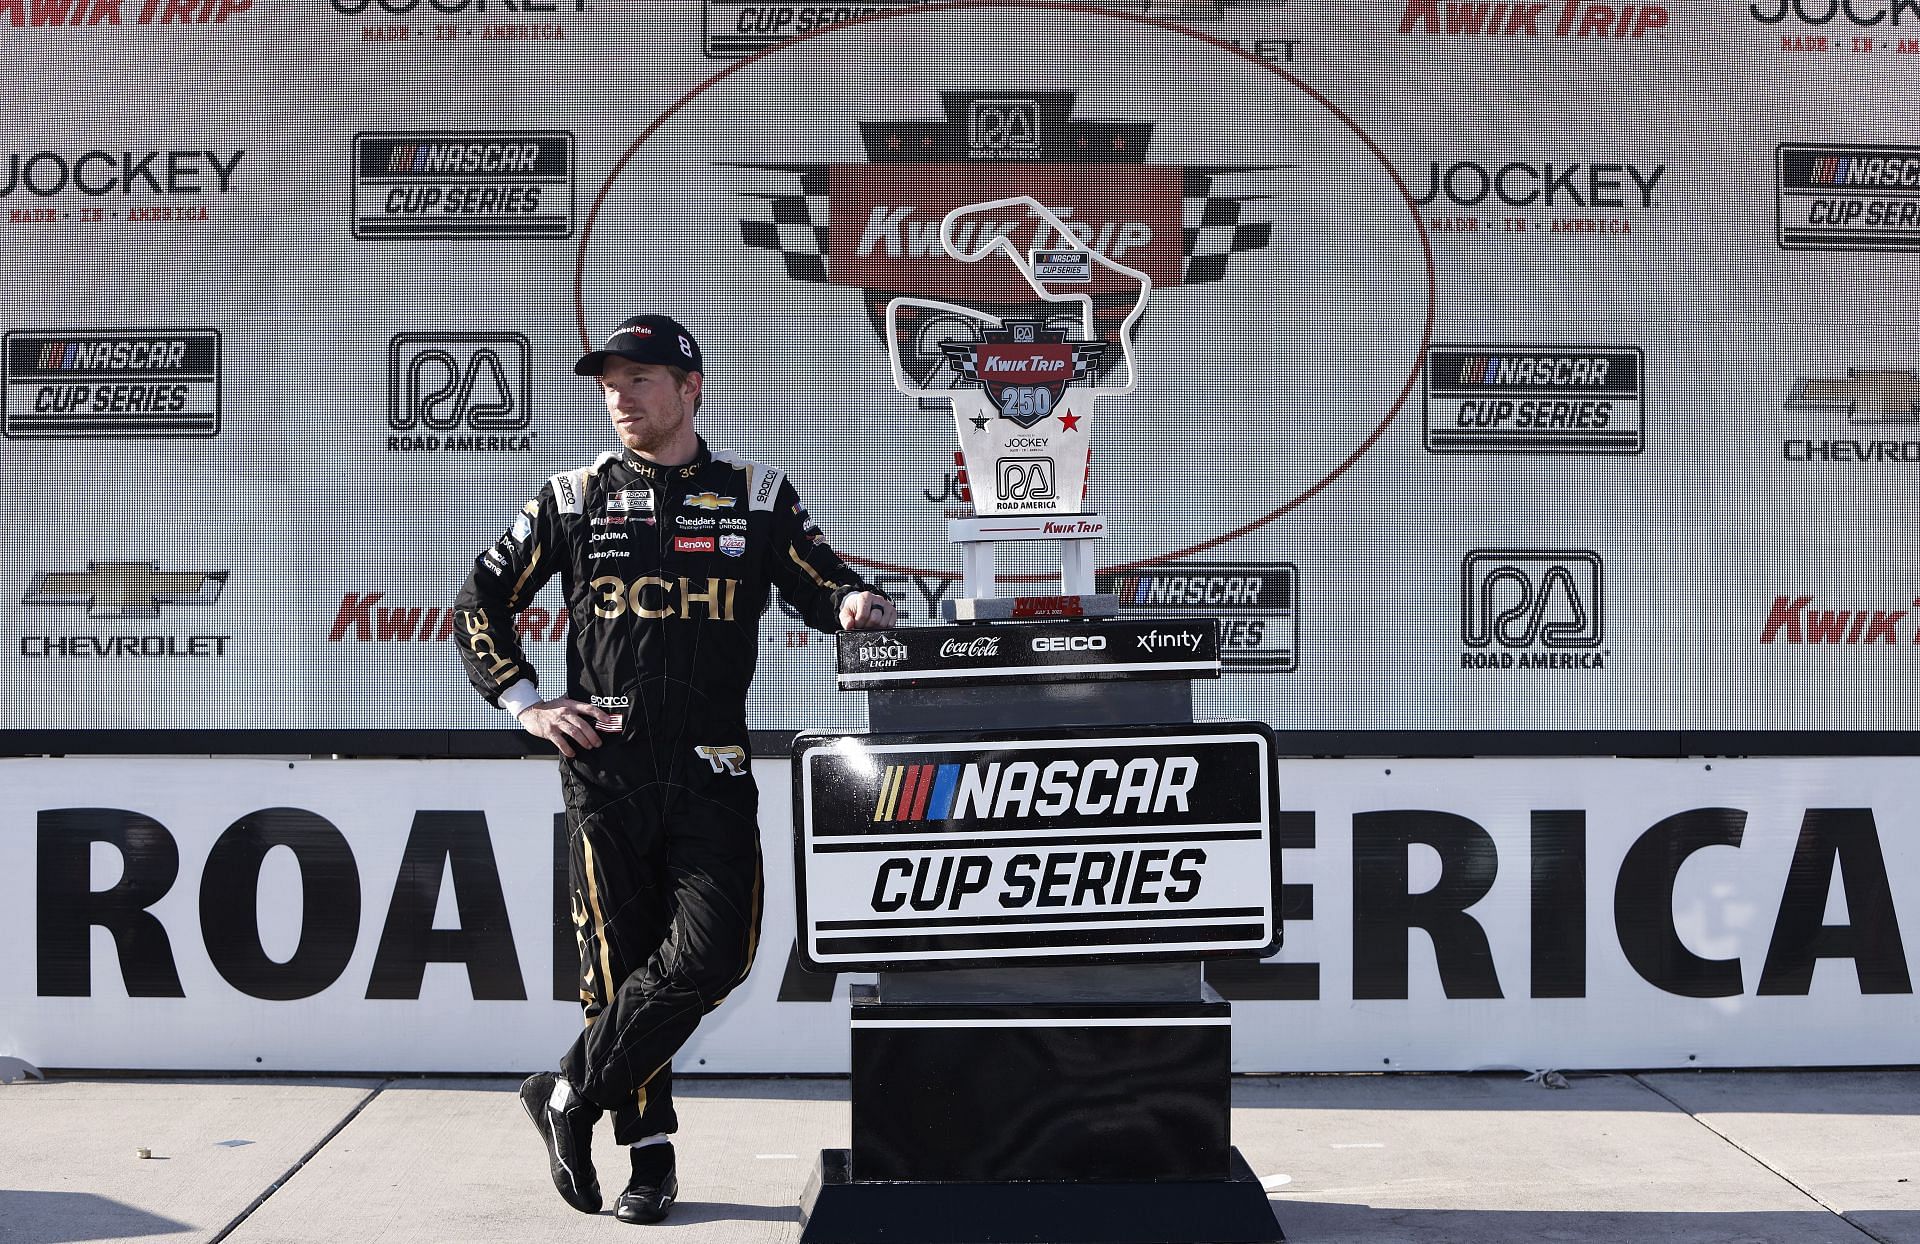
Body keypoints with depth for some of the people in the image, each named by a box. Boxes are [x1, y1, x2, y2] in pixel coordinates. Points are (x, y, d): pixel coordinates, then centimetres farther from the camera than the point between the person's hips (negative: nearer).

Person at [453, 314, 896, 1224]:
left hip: (710, 772, 0)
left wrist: (856, 604, -14)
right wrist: (525, 704, 4)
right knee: (620, 962, 1)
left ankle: (570, 1093, 5)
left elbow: (821, 587, 9)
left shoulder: (755, 497, 9)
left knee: (708, 956, -13)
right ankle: (650, 1153, 15)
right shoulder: (575, 499, 9)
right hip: (604, 768, 0)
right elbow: (480, 603, 15)